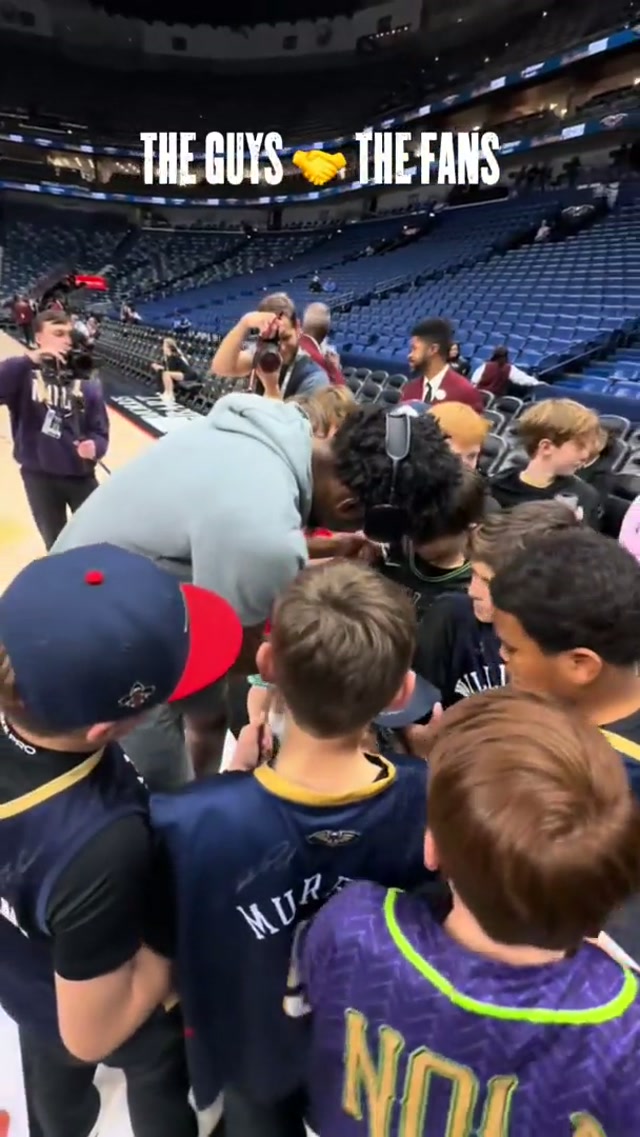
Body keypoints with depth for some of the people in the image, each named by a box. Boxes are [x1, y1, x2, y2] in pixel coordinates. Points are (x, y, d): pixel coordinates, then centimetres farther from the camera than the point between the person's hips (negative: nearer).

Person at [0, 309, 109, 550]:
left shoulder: (85, 382, 0)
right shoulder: (24, 372, -4)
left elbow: (99, 431, -1)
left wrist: (95, 446, -24)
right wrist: (31, 359, -32)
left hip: (80, 475, 1)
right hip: (38, 476, -1)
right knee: (56, 546, 15)